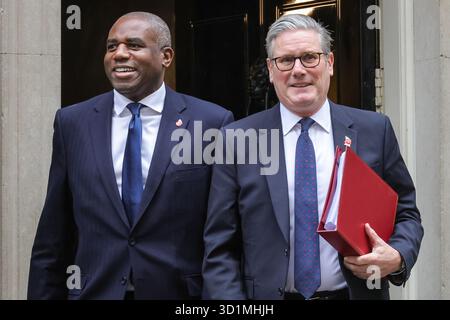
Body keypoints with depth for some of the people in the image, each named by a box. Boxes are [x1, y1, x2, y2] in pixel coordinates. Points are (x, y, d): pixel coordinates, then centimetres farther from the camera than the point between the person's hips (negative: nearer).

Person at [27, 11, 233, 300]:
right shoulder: (72, 122, 1)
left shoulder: (212, 122, -7)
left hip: (179, 291, -1)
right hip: (94, 290, 2)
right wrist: (43, 294, 1)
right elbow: (51, 237, 3)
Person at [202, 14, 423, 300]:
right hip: (268, 293, -1)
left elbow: (406, 214, 5)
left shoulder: (374, 130, -2)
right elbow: (220, 246, -5)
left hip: (357, 291, 1)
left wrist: (398, 257, -14)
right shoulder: (236, 139, -5)